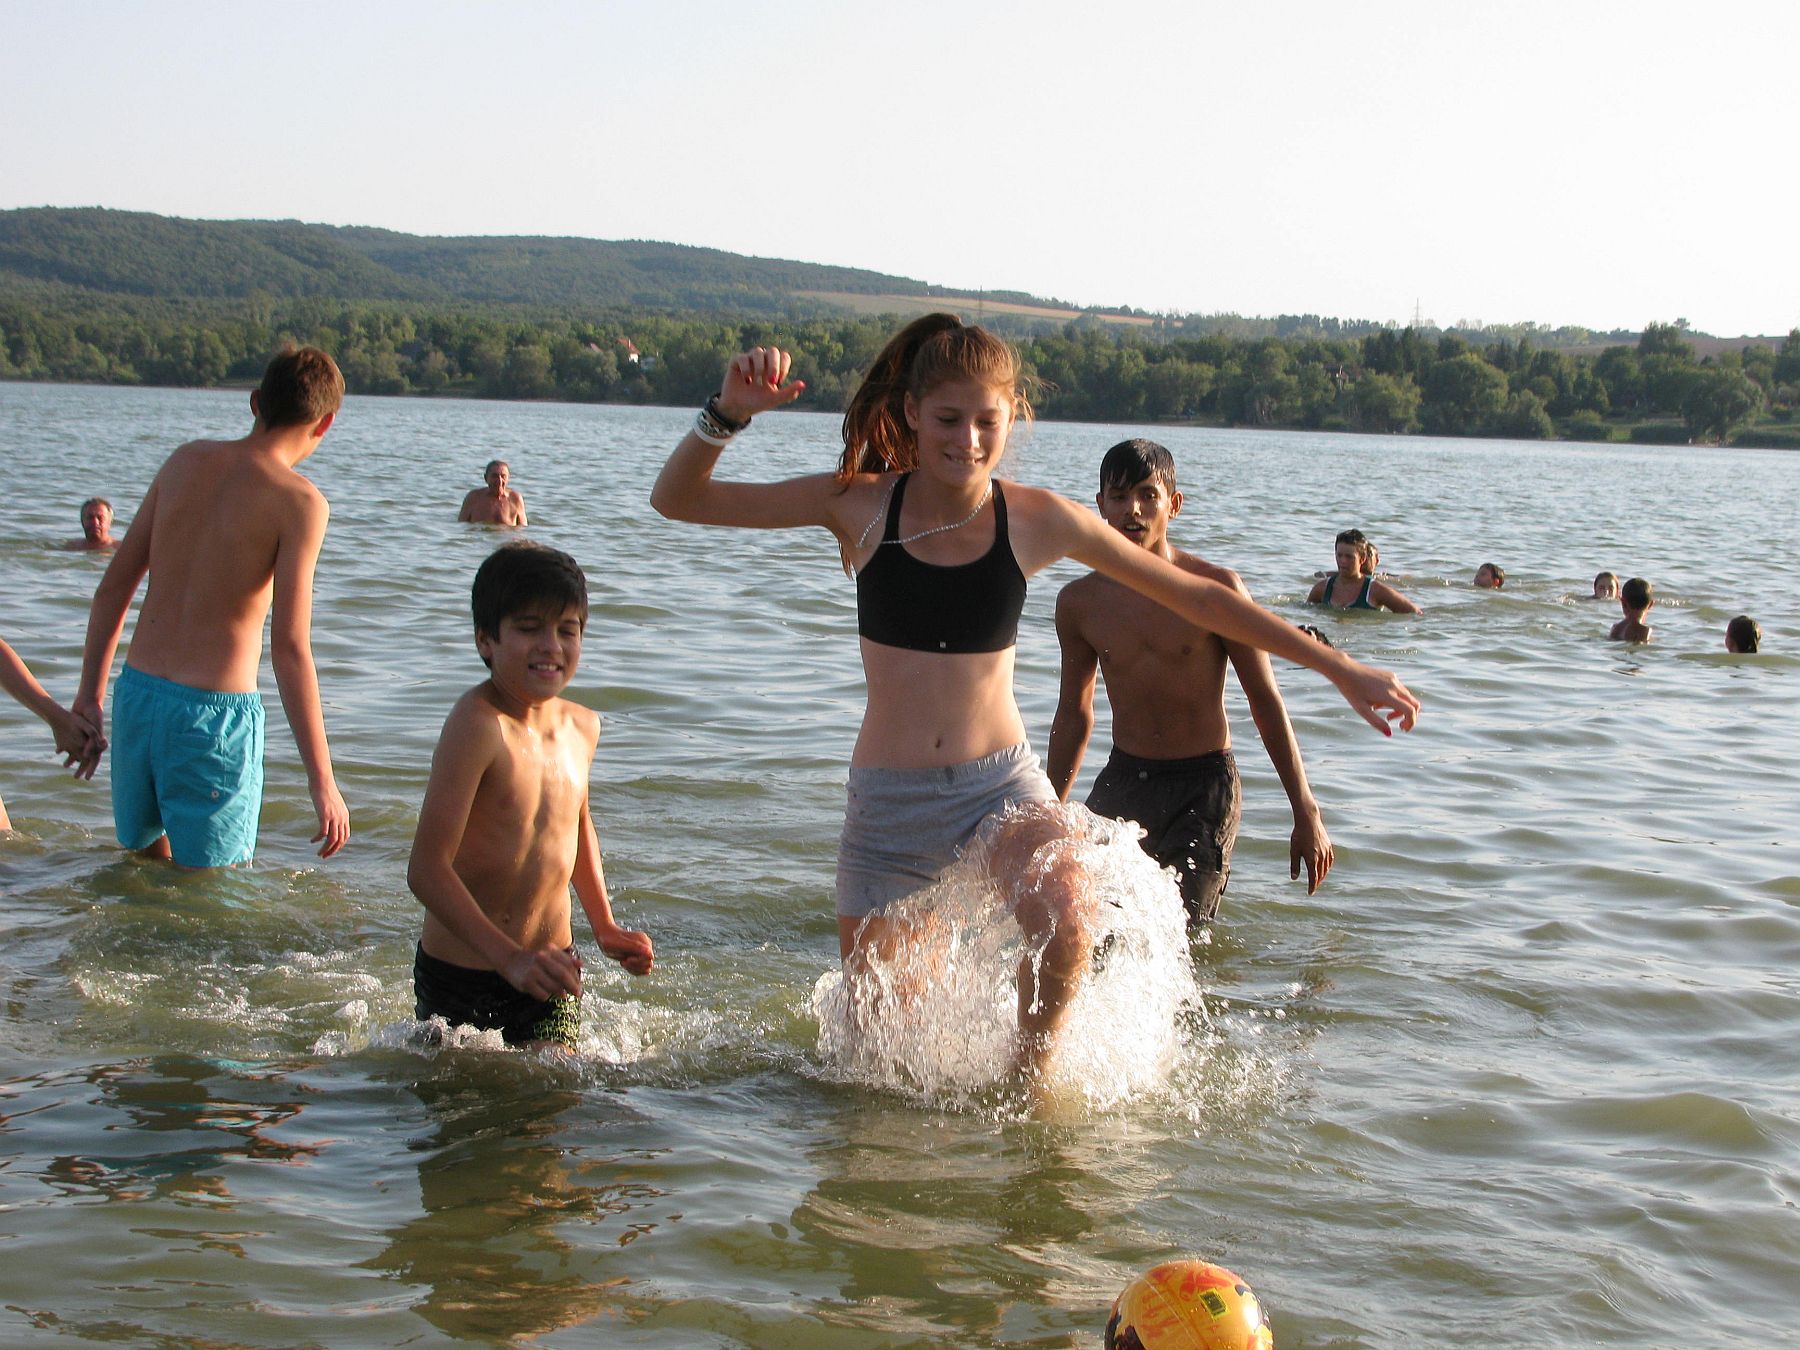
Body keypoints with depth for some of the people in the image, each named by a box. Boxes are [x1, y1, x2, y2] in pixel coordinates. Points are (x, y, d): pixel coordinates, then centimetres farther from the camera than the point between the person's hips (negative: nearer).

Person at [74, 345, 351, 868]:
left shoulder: (186, 461, 6)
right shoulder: (298, 501, -12)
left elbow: (113, 586, 9)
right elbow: (289, 646, -18)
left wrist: (90, 692, 19)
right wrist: (322, 781, -16)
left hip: (136, 693, 6)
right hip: (213, 713, -6)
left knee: (145, 857, 25)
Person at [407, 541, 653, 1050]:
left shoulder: (582, 726, 2)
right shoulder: (478, 725, -21)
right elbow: (427, 868, -26)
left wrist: (605, 926, 17)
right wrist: (510, 957, -30)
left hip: (549, 969, 5)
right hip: (460, 973, -5)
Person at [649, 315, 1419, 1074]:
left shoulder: (1038, 521, -5)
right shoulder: (861, 507, -6)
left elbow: (1196, 598, 3)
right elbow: (676, 500, -5)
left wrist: (1340, 669, 3)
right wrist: (731, 412, -24)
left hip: (1001, 782, 0)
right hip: (887, 799, 1)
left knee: (1064, 929, -31)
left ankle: (1030, 1072, -1)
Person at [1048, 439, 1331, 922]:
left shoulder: (1215, 589, -9)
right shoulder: (1080, 602, 1)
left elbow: (1266, 703, -4)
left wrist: (1306, 815, -6)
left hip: (1203, 785, -3)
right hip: (1122, 779, 3)